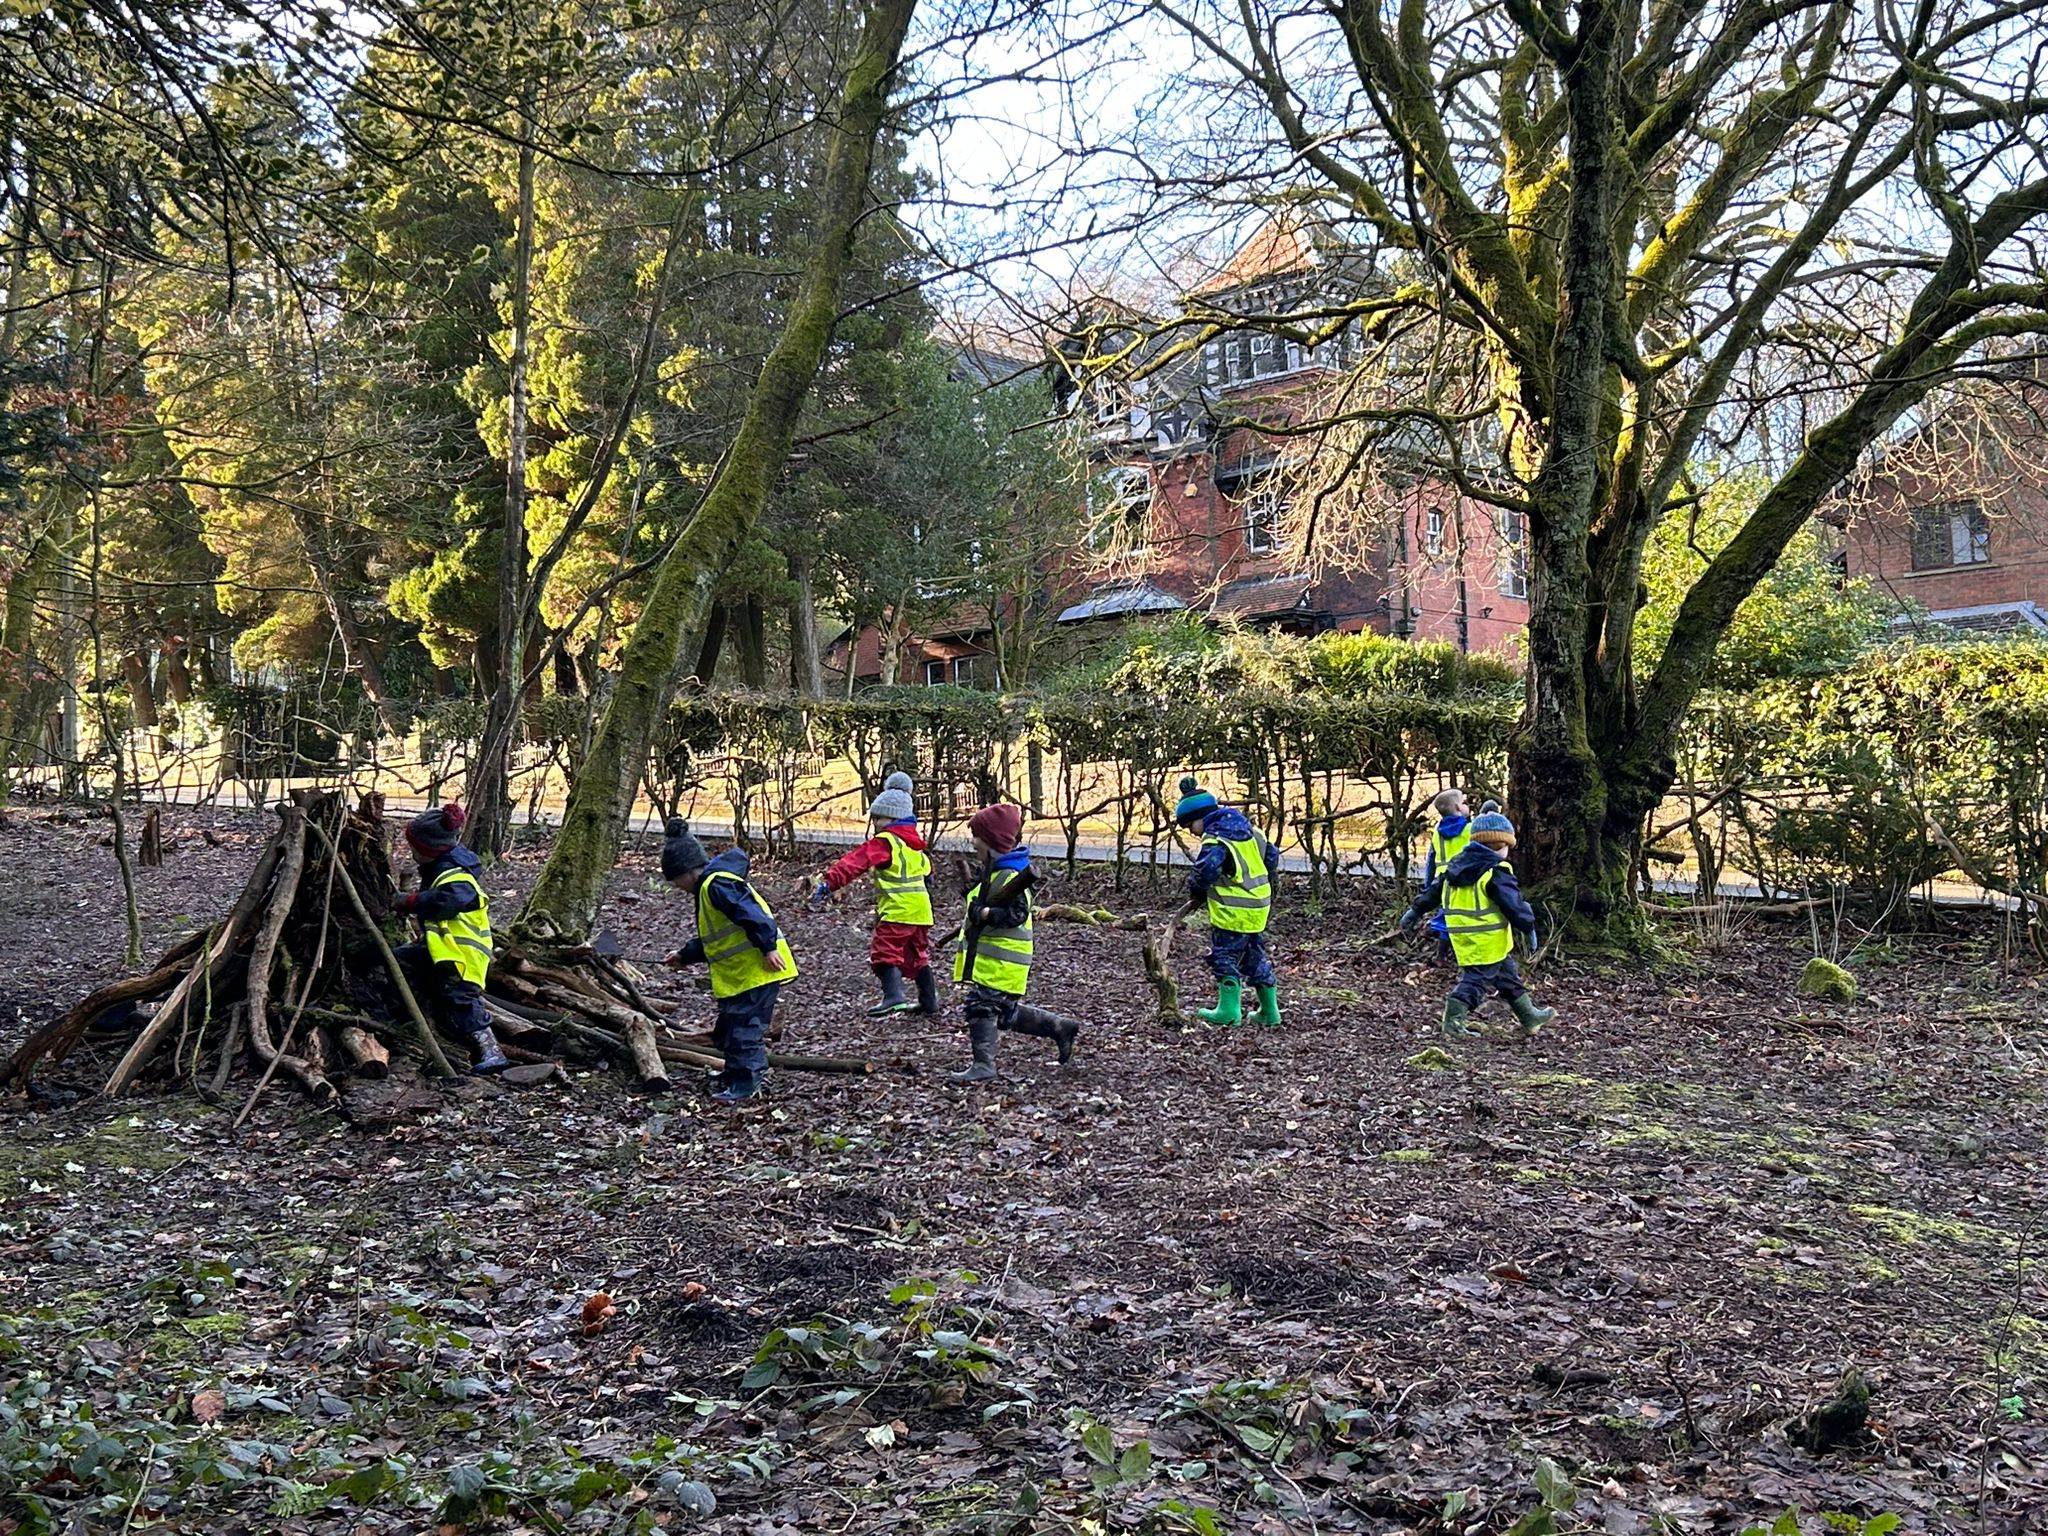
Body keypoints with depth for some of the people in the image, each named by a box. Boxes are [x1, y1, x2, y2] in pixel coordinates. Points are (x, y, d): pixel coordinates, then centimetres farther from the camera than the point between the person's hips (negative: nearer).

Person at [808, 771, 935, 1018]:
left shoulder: (884, 842, -10)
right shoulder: (916, 842, 16)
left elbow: (856, 863, -21)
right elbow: (927, 871, 31)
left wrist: (829, 882, -27)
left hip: (897, 909, -9)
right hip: (921, 909, 9)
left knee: (885, 951, -8)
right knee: (918, 955, 18)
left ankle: (893, 996, -24)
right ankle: (929, 1000, 22)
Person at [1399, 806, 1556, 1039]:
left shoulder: (1456, 865, 12)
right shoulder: (1496, 871, -13)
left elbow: (1433, 891, 17)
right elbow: (1513, 903, -13)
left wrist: (1416, 911, 23)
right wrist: (1528, 927, -3)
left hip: (1462, 935, 9)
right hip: (1488, 940, -9)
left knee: (1508, 975, 18)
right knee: (1477, 978, -3)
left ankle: (1529, 1017, 26)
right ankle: (1454, 1020, -7)